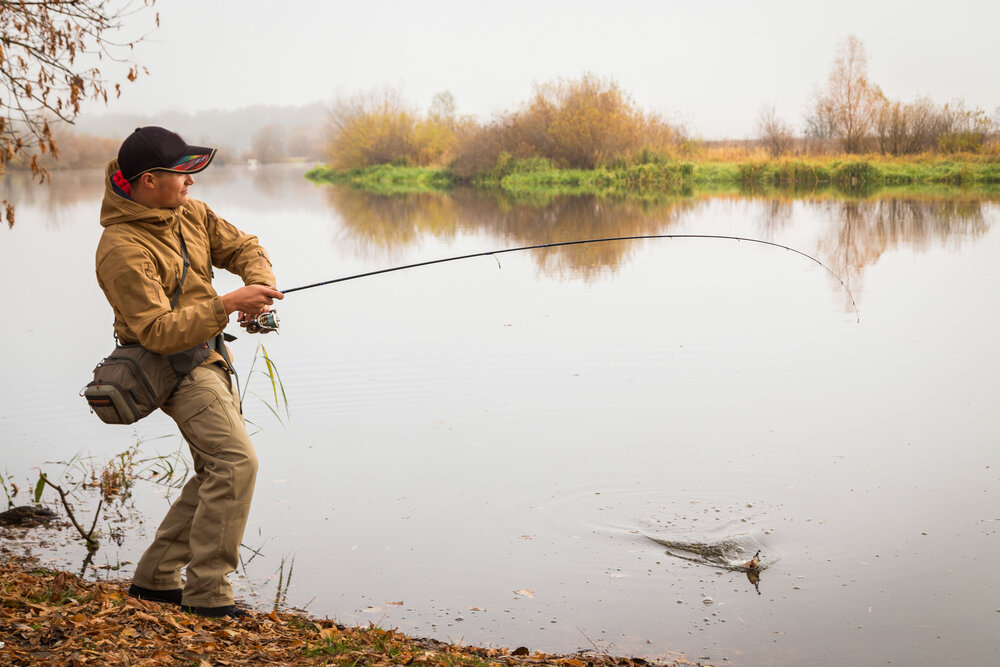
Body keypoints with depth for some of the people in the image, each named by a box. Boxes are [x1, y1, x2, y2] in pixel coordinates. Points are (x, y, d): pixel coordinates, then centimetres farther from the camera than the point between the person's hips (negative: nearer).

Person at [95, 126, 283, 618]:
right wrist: (228, 305, -32)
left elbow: (242, 247, 11)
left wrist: (260, 282, -12)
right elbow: (158, 332, -27)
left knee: (217, 475, 13)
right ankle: (206, 592, -13)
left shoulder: (189, 213, 5)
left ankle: (154, 577, 22)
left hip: (207, 357, 9)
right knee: (235, 461, -20)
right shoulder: (122, 249, -22)